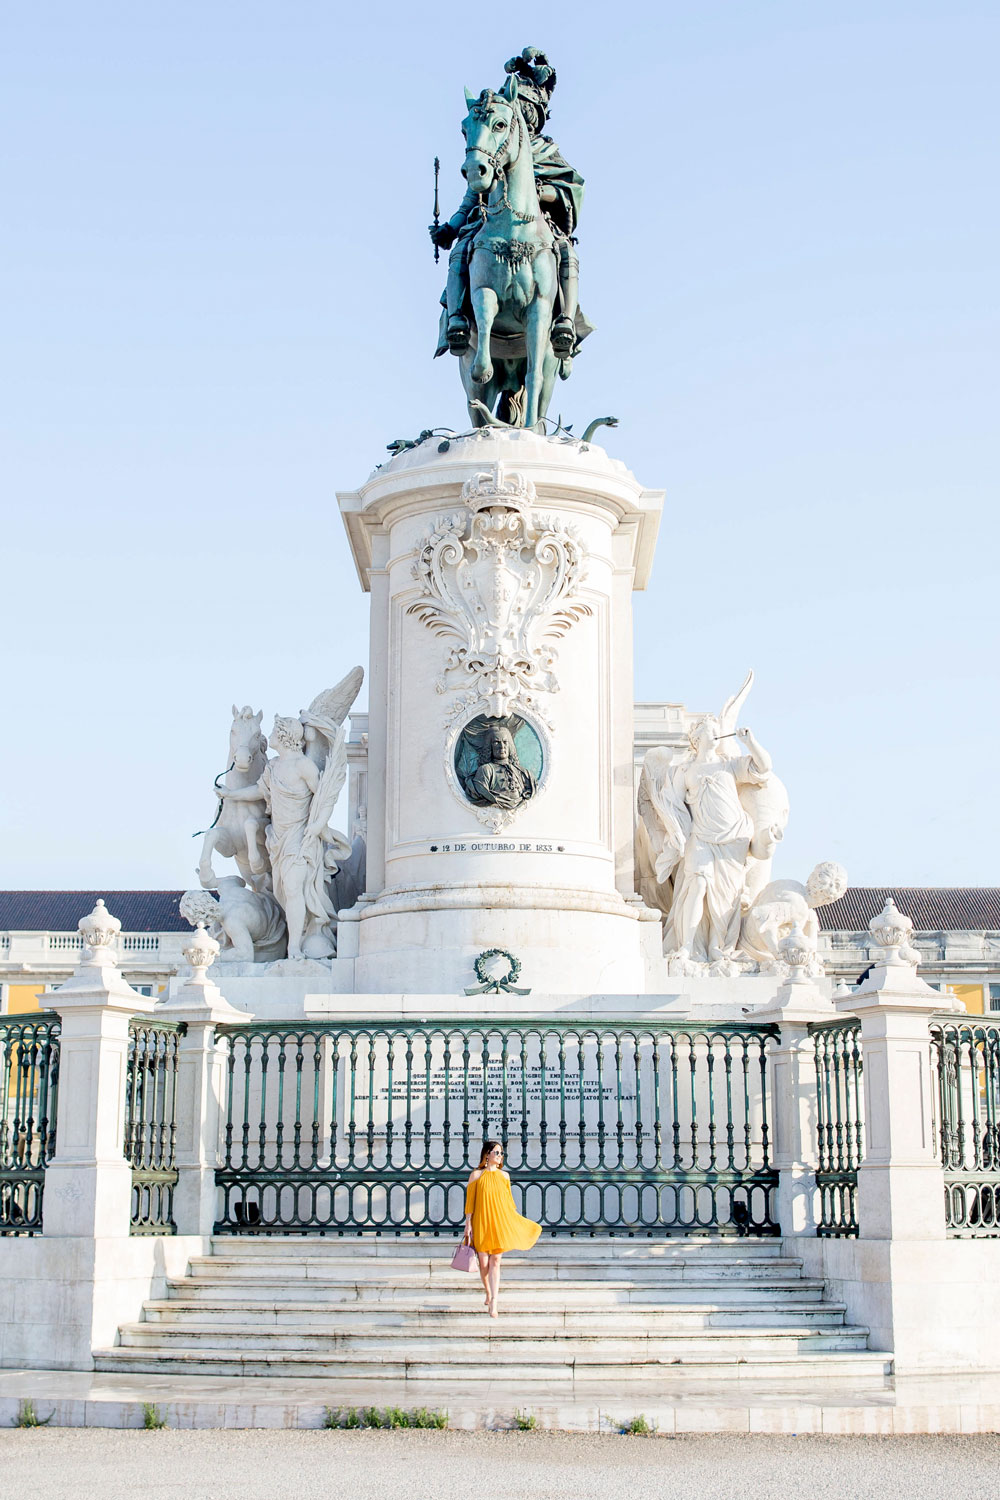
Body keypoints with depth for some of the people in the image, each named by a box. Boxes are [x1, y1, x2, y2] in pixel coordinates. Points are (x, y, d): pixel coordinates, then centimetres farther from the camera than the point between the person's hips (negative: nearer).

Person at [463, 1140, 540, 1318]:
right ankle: (489, 1294, 26)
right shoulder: (476, 1175, 0)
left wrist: (517, 1223, 14)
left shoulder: (504, 1176, 9)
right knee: (484, 1262, 1)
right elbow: (469, 1201, 0)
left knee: (495, 1262, -7)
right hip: (481, 1223, -1)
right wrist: (468, 1224, -5)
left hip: (499, 1222, 1)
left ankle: (493, 1304, -12)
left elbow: (509, 1201, 15)